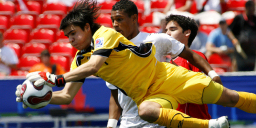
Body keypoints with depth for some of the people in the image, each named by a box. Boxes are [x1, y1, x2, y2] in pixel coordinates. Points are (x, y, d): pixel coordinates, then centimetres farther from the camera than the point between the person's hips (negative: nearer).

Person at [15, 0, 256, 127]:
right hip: (147, 95, 4)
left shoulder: (105, 34, -17)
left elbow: (93, 66, -33)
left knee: (228, 98, -8)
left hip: (165, 76, -4)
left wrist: (53, 79, -38)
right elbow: (67, 96, 1)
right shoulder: (79, 60, 5)